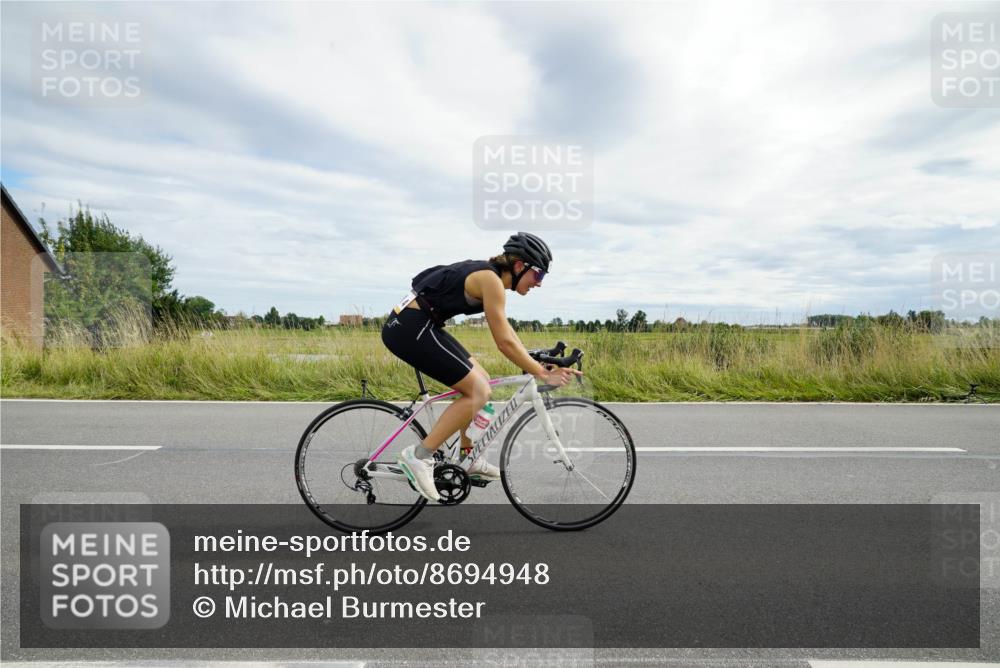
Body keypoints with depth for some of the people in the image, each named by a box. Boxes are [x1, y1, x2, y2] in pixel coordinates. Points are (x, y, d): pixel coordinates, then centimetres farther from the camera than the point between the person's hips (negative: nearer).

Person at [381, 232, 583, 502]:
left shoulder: (488, 275, 15)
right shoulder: (491, 279, -14)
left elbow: (506, 331, 20)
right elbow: (504, 341, -17)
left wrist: (536, 365, 15)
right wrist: (542, 374, -9)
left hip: (414, 325, 10)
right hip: (411, 328, -10)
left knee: (480, 382, 13)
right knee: (478, 391, -10)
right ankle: (419, 456, -7)